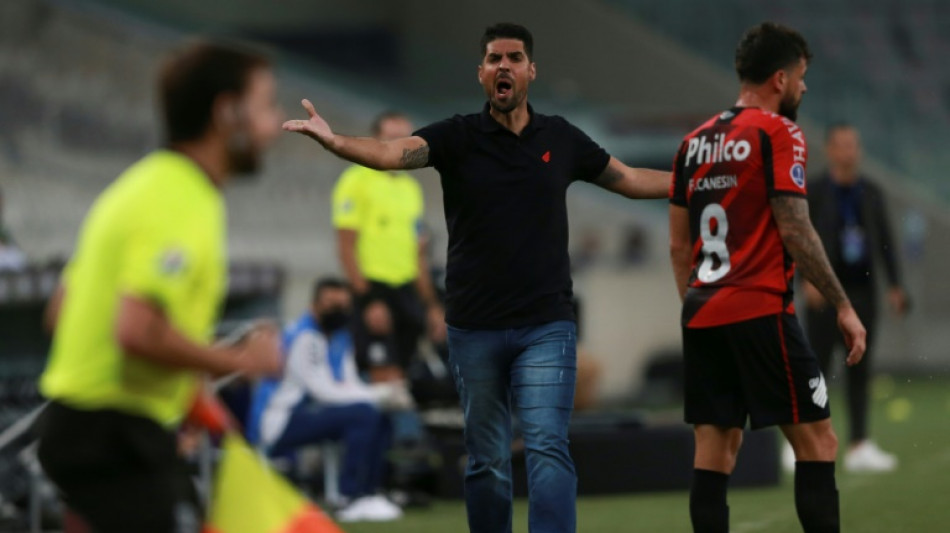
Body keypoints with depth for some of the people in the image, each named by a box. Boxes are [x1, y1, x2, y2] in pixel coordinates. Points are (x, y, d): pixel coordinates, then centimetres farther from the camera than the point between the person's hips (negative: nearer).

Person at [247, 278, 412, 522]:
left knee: (380, 422, 9)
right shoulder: (303, 337, -18)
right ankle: (352, 499, -21)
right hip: (278, 426, -10)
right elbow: (325, 391, -22)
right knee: (363, 414, -24)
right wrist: (381, 394, -19)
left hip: (303, 413, 10)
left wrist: (387, 394, -11)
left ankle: (367, 493, 4)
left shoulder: (340, 337, 12)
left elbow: (351, 386, 9)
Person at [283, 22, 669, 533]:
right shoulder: (458, 136, -2)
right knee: (486, 462, 8)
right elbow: (395, 151, -20)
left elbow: (629, 179, 21)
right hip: (474, 329, 0)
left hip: (545, 325, 0)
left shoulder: (561, 138, 5)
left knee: (548, 448, -13)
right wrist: (334, 140, -40)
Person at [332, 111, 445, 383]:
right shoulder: (357, 180, -4)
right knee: (387, 378, -15)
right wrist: (369, 300, -17)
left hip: (407, 292, 7)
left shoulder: (411, 187, 18)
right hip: (373, 290, -7)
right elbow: (346, 247, -10)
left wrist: (433, 306, 17)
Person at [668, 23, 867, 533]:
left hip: (702, 315, 7)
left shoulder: (695, 142, 14)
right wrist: (843, 306, -8)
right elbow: (795, 231, -13)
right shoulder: (778, 133, -6)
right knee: (817, 442, -3)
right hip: (760, 312, -7)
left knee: (714, 448, 5)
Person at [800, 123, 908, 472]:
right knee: (816, 367, -5)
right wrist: (807, 280, -19)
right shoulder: (812, 192, -3)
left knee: (859, 370, 4)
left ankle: (858, 447, 6)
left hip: (862, 291, 4)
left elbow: (885, 241, 11)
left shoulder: (871, 194, 9)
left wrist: (894, 285, 4)